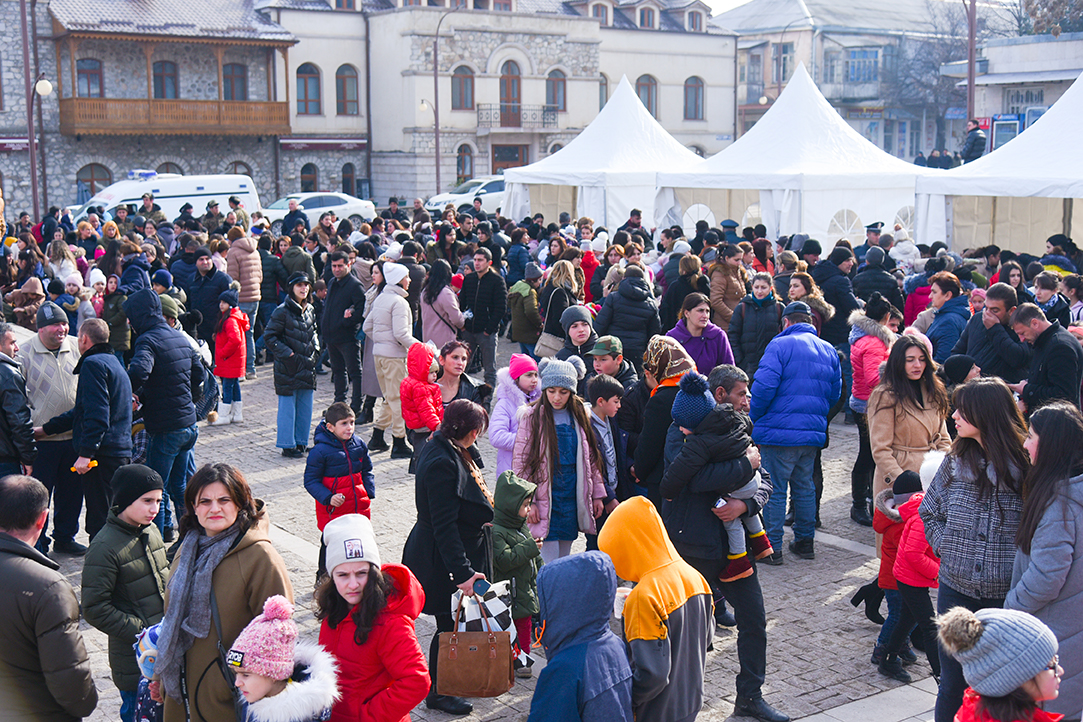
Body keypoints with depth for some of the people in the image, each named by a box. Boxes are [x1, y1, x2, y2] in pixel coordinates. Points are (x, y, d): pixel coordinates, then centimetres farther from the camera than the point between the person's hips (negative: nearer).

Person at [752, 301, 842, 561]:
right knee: (804, 486, 18)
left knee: (774, 490, 1)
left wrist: (755, 421, -3)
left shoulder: (780, 345, -9)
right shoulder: (828, 350, 12)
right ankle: (805, 541, 25)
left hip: (780, 432, -6)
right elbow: (835, 392, 15)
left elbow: (764, 386, -17)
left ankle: (772, 547, 4)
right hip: (813, 432, 6)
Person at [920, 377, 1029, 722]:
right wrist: (947, 548, 3)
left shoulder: (1025, 465, -12)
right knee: (952, 685, 12)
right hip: (956, 588, 3)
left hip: (1006, 593, -3)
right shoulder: (955, 463, 2)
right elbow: (929, 513, 14)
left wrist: (1017, 562, -12)